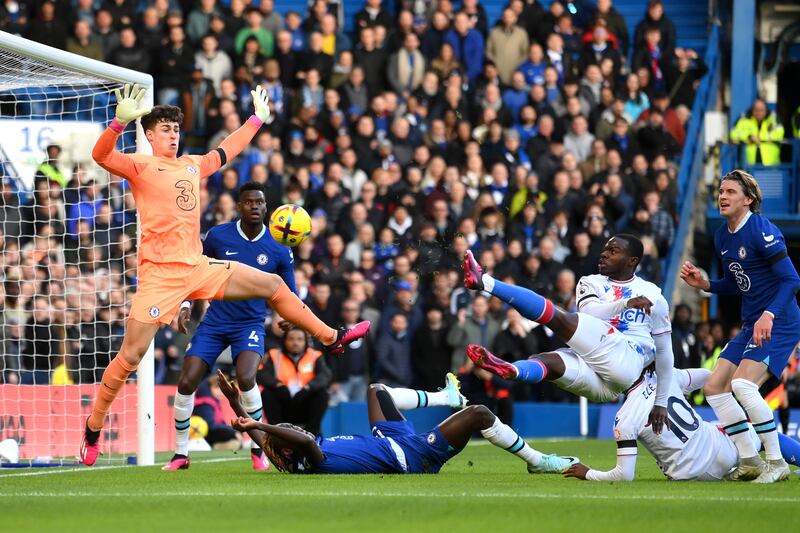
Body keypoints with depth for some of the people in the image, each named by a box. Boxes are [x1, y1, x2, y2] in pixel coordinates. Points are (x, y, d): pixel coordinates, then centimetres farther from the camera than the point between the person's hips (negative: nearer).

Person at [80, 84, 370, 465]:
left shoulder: (193, 165, 15)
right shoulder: (140, 167, -4)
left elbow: (226, 151, 35)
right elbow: (100, 155, -22)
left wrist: (257, 119, 42)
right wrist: (120, 122, -39)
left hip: (199, 268, 7)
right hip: (160, 273, -7)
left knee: (274, 286, 12)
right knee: (130, 356, -10)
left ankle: (331, 338, 28)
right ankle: (92, 430, 1)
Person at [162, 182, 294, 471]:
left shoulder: (279, 249, -6)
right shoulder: (218, 236, -4)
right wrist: (185, 304, 0)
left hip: (251, 324, -2)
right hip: (215, 320, 2)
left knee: (246, 378, -28)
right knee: (186, 382, -9)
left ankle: (258, 451, -10)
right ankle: (180, 454, 7)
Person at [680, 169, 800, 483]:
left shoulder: (762, 231, -16)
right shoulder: (722, 237, 10)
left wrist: (768, 315, -32)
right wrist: (704, 284, 4)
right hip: (751, 325, 9)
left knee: (742, 384, -25)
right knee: (714, 388, 4)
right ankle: (750, 462, 13)